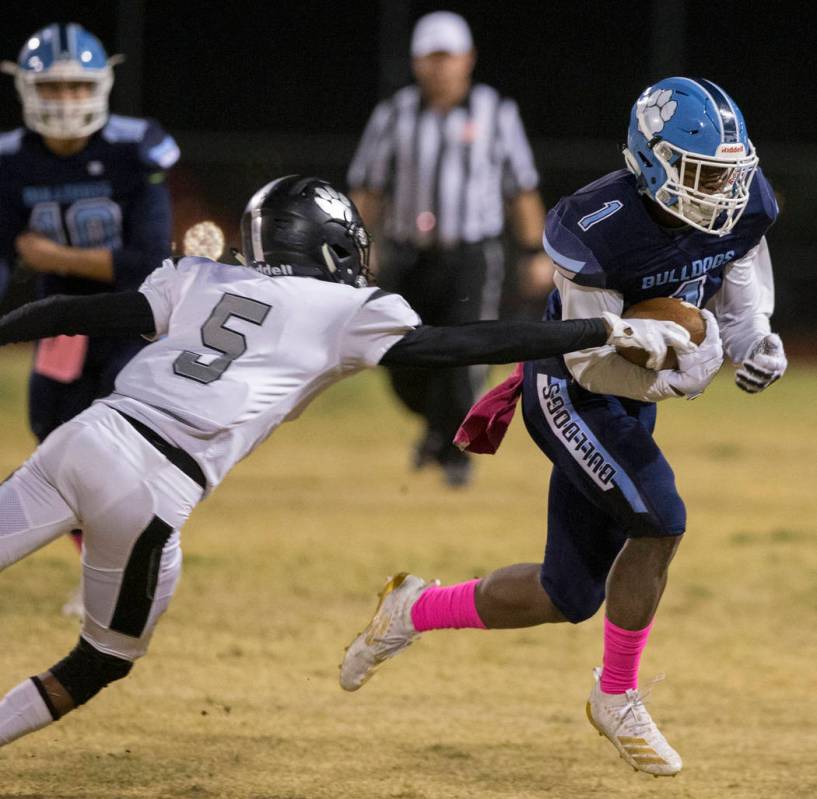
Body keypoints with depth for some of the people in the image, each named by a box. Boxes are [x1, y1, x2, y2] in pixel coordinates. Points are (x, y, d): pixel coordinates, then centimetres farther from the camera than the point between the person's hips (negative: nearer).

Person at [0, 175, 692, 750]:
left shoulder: (199, 279, 18)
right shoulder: (349, 311, 6)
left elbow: (76, 314, 13)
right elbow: (467, 345, 2)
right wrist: (610, 330, 6)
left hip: (84, 435, 4)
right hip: (147, 489, -4)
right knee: (104, 663, 14)